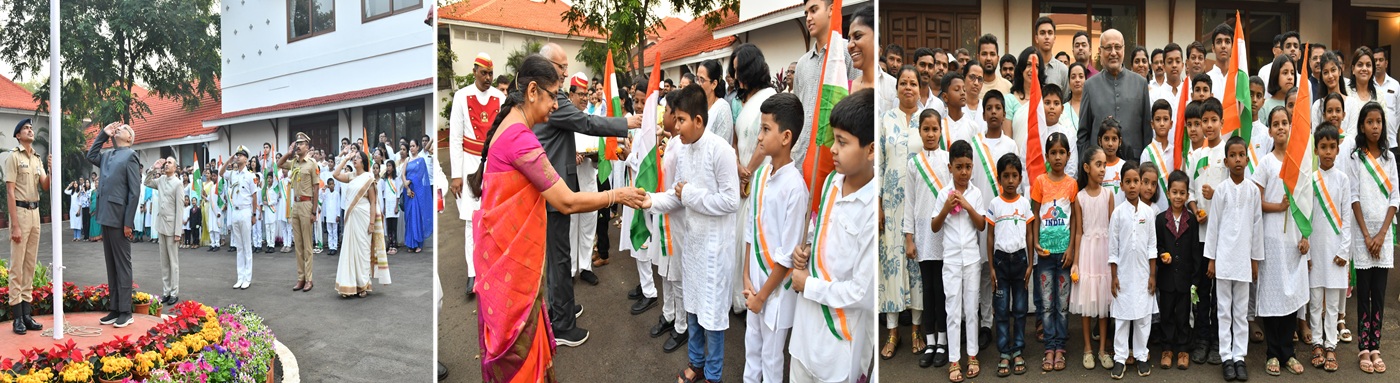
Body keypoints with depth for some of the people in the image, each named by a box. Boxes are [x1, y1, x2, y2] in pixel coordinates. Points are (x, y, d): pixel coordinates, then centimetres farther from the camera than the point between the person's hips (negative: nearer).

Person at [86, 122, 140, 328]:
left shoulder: (130, 156, -7)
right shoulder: (107, 155, 13)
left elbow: (134, 191, -12)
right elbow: (91, 156, 33)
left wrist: (128, 222, -16)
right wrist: (103, 133, 17)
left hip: (119, 218, -7)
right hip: (106, 216, 7)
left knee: (122, 265, -1)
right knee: (111, 265, 10)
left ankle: (125, 311, 4)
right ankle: (114, 308, 16)